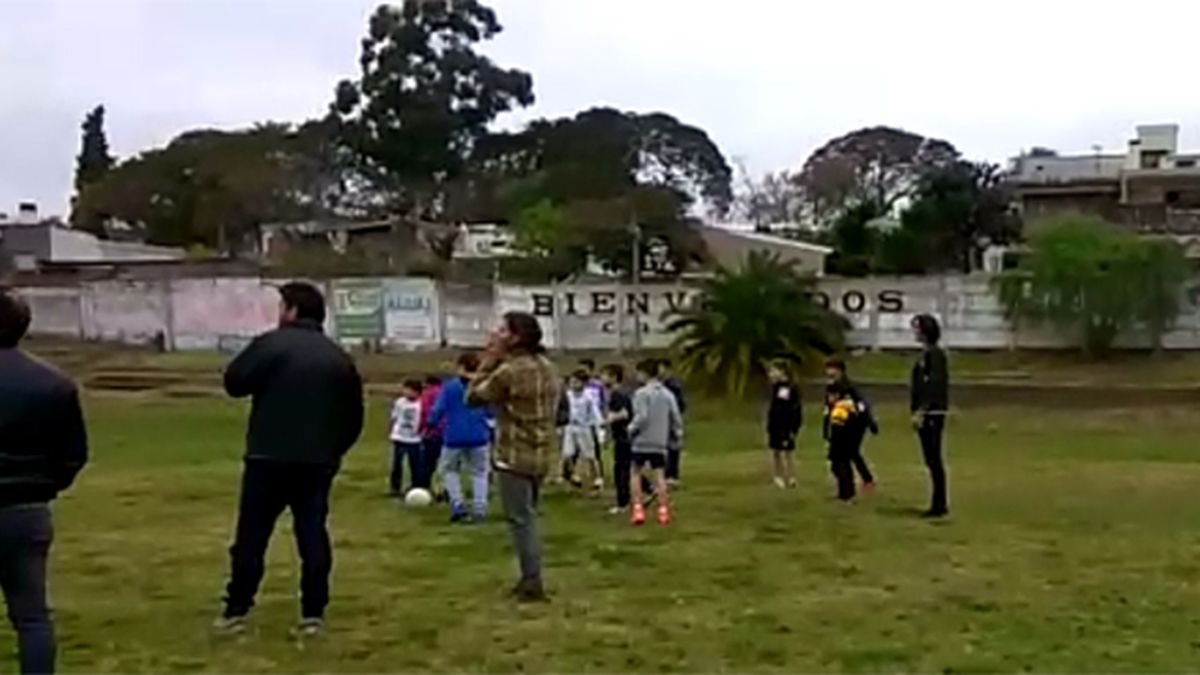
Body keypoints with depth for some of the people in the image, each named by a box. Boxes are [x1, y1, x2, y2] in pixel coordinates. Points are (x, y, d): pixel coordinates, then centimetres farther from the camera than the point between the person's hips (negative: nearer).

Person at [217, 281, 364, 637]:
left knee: (251, 535, 6)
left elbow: (234, 382, -6)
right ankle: (313, 614, 5)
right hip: (318, 461, 4)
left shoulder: (270, 344, -6)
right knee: (313, 535, 7)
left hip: (269, 458, -3)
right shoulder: (339, 358, 10)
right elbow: (354, 416, 10)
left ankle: (236, 611, 12)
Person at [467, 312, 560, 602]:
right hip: (539, 455, 9)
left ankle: (532, 583, 1)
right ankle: (530, 578, 25)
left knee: (521, 520, -2)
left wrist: (489, 360, -2)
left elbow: (474, 396, -7)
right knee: (527, 517, 18)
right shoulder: (547, 366, 8)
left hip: (514, 456, -9)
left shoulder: (509, 370, -18)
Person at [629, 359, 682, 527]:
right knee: (660, 476, 7)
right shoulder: (668, 394, 6)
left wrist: (632, 429, -2)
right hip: (660, 443, 4)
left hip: (642, 441, -4)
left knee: (635, 474, 9)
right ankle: (663, 511, 3)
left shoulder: (641, 393, -9)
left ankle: (638, 510, 2)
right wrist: (677, 435, 16)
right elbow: (677, 418, 3)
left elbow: (642, 416, -18)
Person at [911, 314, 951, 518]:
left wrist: (921, 411, -23)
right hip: (926, 413, 10)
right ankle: (939, 504, 18)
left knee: (934, 460, -7)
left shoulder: (935, 354, -12)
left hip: (932, 413, -10)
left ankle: (939, 505, -3)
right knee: (932, 460, 12)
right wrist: (917, 411, 18)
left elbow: (934, 385, -20)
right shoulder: (925, 353, 17)